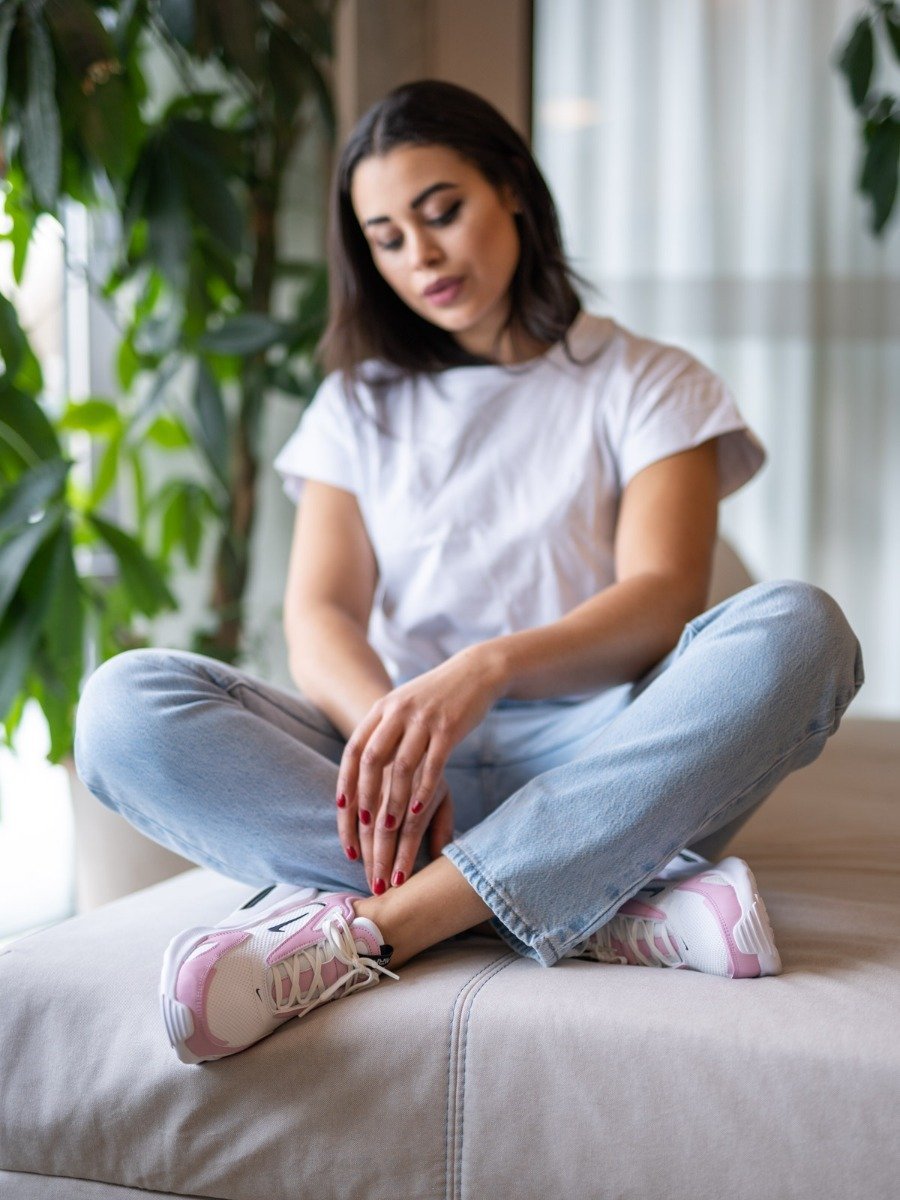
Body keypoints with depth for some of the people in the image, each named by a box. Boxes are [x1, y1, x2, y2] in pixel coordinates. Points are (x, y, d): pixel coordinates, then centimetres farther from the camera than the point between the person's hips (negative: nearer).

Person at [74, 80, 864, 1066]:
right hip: (396, 754, 2)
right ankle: (617, 911, -33)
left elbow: (663, 597, -5)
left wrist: (486, 669, -26)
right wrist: (384, 728, -21)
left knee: (796, 630, -31)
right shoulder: (359, 406, 19)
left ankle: (361, 928, -37)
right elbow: (318, 615, 4)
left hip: (589, 755, -1)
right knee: (125, 704, -25)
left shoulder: (649, 384, 12)